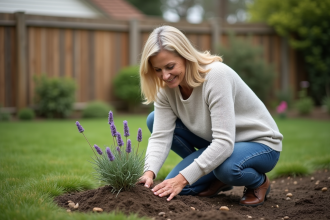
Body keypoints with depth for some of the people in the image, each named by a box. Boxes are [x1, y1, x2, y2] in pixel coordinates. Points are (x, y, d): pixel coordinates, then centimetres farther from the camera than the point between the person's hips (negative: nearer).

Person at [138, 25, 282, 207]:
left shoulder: (216, 75, -31)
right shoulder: (166, 87, -11)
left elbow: (224, 142, -37)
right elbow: (160, 136, -16)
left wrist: (183, 178, -40)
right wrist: (149, 172, -35)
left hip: (260, 143, -7)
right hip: (218, 143, 7)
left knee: (226, 167, -40)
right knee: (154, 120, -8)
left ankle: (259, 182, -2)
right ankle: (219, 180, 3)